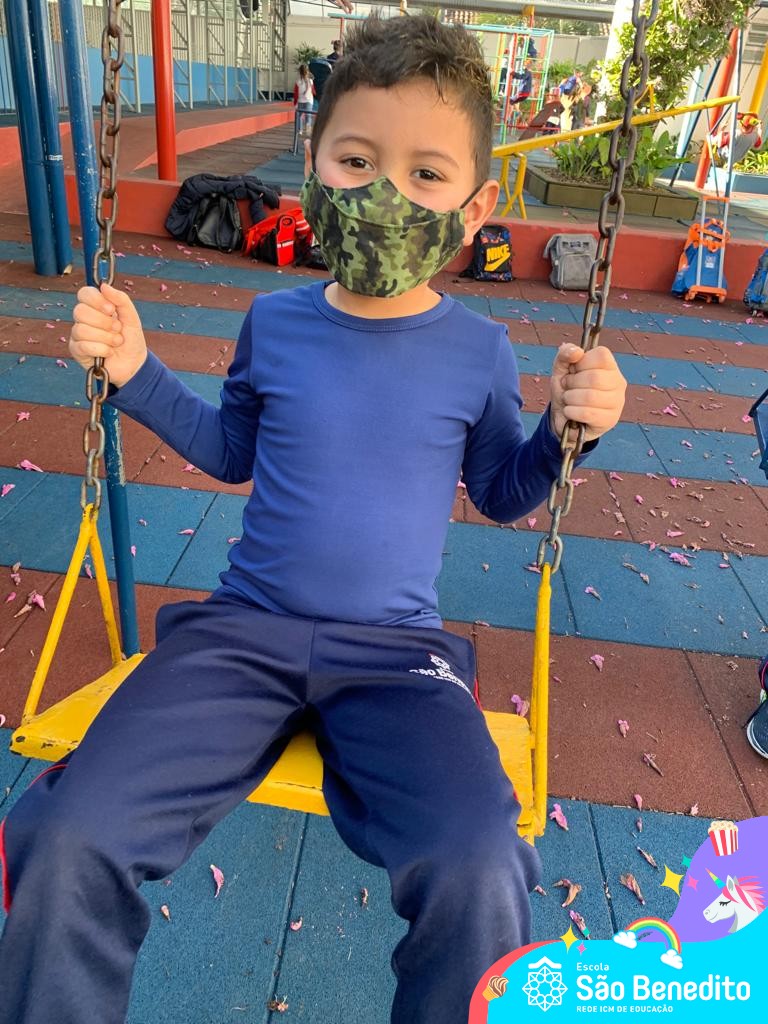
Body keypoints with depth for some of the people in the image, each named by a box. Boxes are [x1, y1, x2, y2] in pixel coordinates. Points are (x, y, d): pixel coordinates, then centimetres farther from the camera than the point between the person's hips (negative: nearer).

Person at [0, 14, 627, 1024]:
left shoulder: (478, 350, 0)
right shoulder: (275, 322, 4)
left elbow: (502, 493, 14)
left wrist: (565, 431, -5)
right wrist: (135, 372, 9)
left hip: (397, 653, -1)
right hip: (244, 629, 2)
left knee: (480, 878, -26)